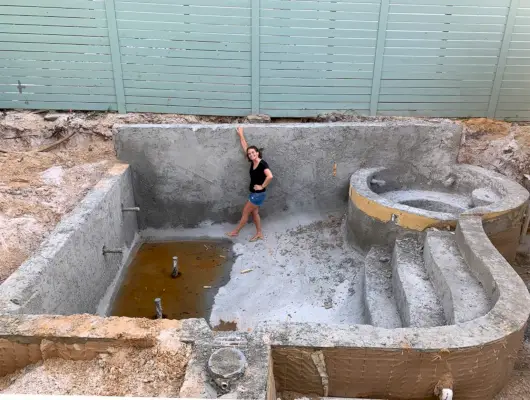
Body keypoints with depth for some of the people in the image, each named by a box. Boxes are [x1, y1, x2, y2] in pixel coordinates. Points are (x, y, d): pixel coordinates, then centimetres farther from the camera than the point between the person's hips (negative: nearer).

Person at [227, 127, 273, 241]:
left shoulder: (262, 163, -21)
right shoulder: (253, 162, 2)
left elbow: (270, 176, -36)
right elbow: (245, 148, 12)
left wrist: (262, 186, -24)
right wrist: (241, 135, 13)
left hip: (258, 194, -8)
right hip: (254, 193, 8)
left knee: (245, 213, 4)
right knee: (254, 213, 16)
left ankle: (236, 231, 20)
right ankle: (259, 234, 28)